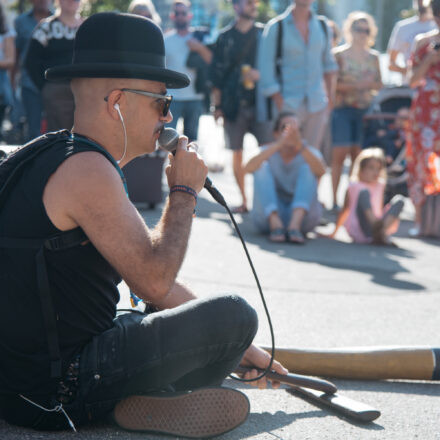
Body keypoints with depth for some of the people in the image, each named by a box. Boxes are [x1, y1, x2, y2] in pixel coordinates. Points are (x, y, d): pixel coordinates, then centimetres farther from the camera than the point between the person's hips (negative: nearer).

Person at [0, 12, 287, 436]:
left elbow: (151, 274, 19)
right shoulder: (86, 169, -18)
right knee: (235, 315, -12)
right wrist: (184, 191, -7)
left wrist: (235, 345, 18)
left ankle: (130, 398, 8)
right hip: (54, 396, -10)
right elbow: (154, 281, -22)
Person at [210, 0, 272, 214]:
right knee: (237, 154, 3)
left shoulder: (264, 33, 8)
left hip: (260, 101, -1)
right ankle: (244, 200, 11)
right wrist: (217, 105, 2)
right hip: (234, 104, 1)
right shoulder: (225, 37, 7)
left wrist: (261, 74, -13)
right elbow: (217, 72, 7)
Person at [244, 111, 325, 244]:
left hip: (303, 214, 0)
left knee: (308, 167, -20)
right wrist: (278, 144, -33)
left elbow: (321, 171, -25)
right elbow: (248, 168, -23)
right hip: (269, 213, 0)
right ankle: (275, 223, -33)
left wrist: (299, 145, -38)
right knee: (262, 167, -18)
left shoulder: (310, 152, 0)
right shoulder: (268, 151, 1)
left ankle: (295, 224, -38)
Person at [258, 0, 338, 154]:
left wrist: (330, 97, 11)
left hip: (317, 105, 4)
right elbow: (266, 67, -4)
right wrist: (279, 101, -10)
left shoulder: (322, 26, 11)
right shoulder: (276, 27, -2)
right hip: (288, 105, -4)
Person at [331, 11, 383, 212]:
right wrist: (356, 86, -13)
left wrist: (369, 85, -6)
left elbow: (379, 84, 16)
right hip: (343, 108, -4)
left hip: (365, 110, 4)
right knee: (340, 154, -9)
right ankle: (335, 200, -6)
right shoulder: (340, 54, 0)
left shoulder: (373, 57, 14)